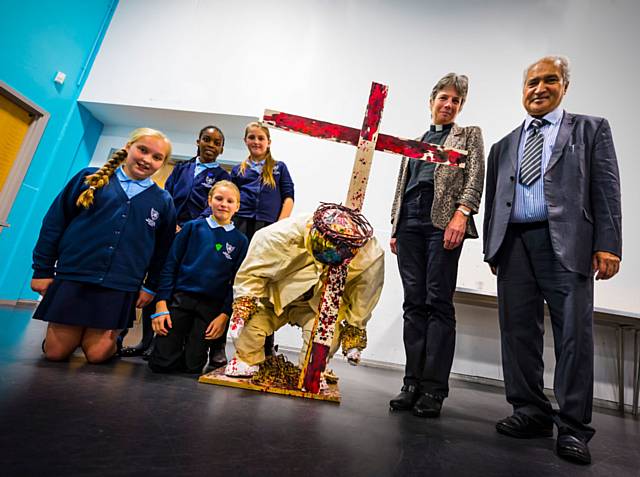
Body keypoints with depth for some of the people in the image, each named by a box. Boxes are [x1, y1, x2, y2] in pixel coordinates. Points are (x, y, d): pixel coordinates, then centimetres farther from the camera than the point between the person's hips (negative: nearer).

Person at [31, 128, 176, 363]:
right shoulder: (90, 178, 3)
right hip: (72, 278, 0)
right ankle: (77, 332, 36)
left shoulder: (163, 201, 5)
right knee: (56, 352, 6)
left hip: (120, 289, 0)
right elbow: (54, 223, 4)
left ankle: (112, 337, 32)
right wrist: (42, 270, 2)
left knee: (97, 354, 1)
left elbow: (162, 249, 9)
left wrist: (150, 287, 7)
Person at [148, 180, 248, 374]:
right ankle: (178, 339, 27)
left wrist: (224, 315, -5)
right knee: (161, 363, -4)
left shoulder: (240, 241, 2)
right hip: (179, 298, 0)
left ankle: (194, 342, 32)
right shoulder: (192, 227, 2)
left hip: (211, 307, 0)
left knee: (192, 366, 0)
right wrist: (161, 304, -4)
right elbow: (170, 265, 2)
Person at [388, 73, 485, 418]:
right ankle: (413, 382, 9)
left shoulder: (469, 135, 17)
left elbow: (475, 178, 1)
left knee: (438, 302, -6)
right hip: (409, 221, 4)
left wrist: (461, 214, -15)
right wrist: (395, 228, 14)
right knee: (414, 303, 2)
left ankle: (434, 388, 2)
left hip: (443, 221, -4)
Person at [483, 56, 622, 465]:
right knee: (519, 332, 4)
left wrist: (607, 244, -8)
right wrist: (492, 249, 10)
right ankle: (532, 413, 16)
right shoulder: (504, 146, 22)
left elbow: (606, 189, 3)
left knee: (574, 334, -3)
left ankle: (574, 428, 8)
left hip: (566, 243, -3)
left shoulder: (591, 129, 14)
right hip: (513, 244, 4)